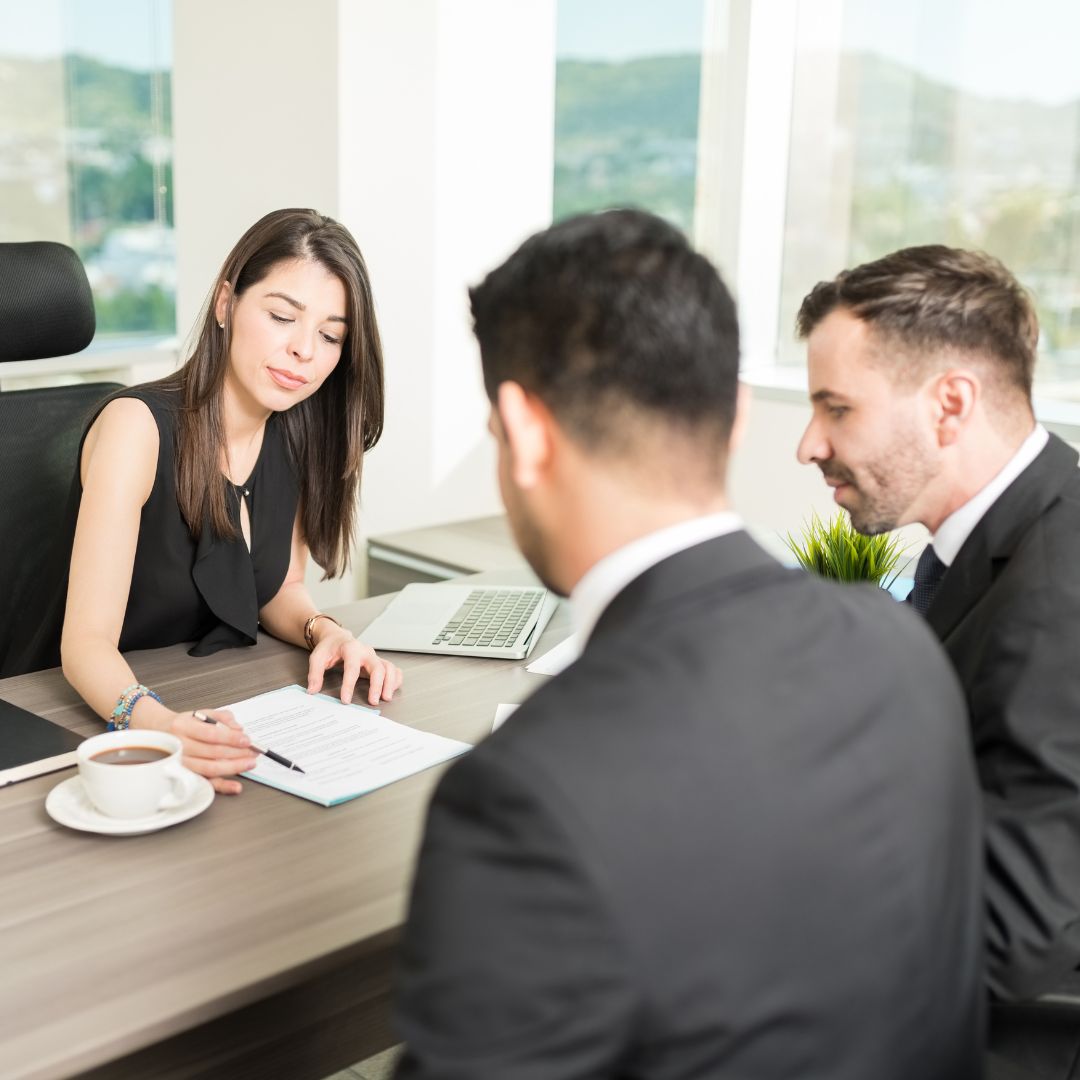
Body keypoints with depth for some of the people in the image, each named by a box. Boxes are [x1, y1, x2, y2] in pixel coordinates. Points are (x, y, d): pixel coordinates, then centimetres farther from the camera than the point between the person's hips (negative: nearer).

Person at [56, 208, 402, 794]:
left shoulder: (299, 437, 1)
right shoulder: (138, 425, -18)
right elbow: (88, 641, -23)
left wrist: (323, 630, -9)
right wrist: (156, 723, -43)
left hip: (229, 715, 4)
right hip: (112, 718, -4)